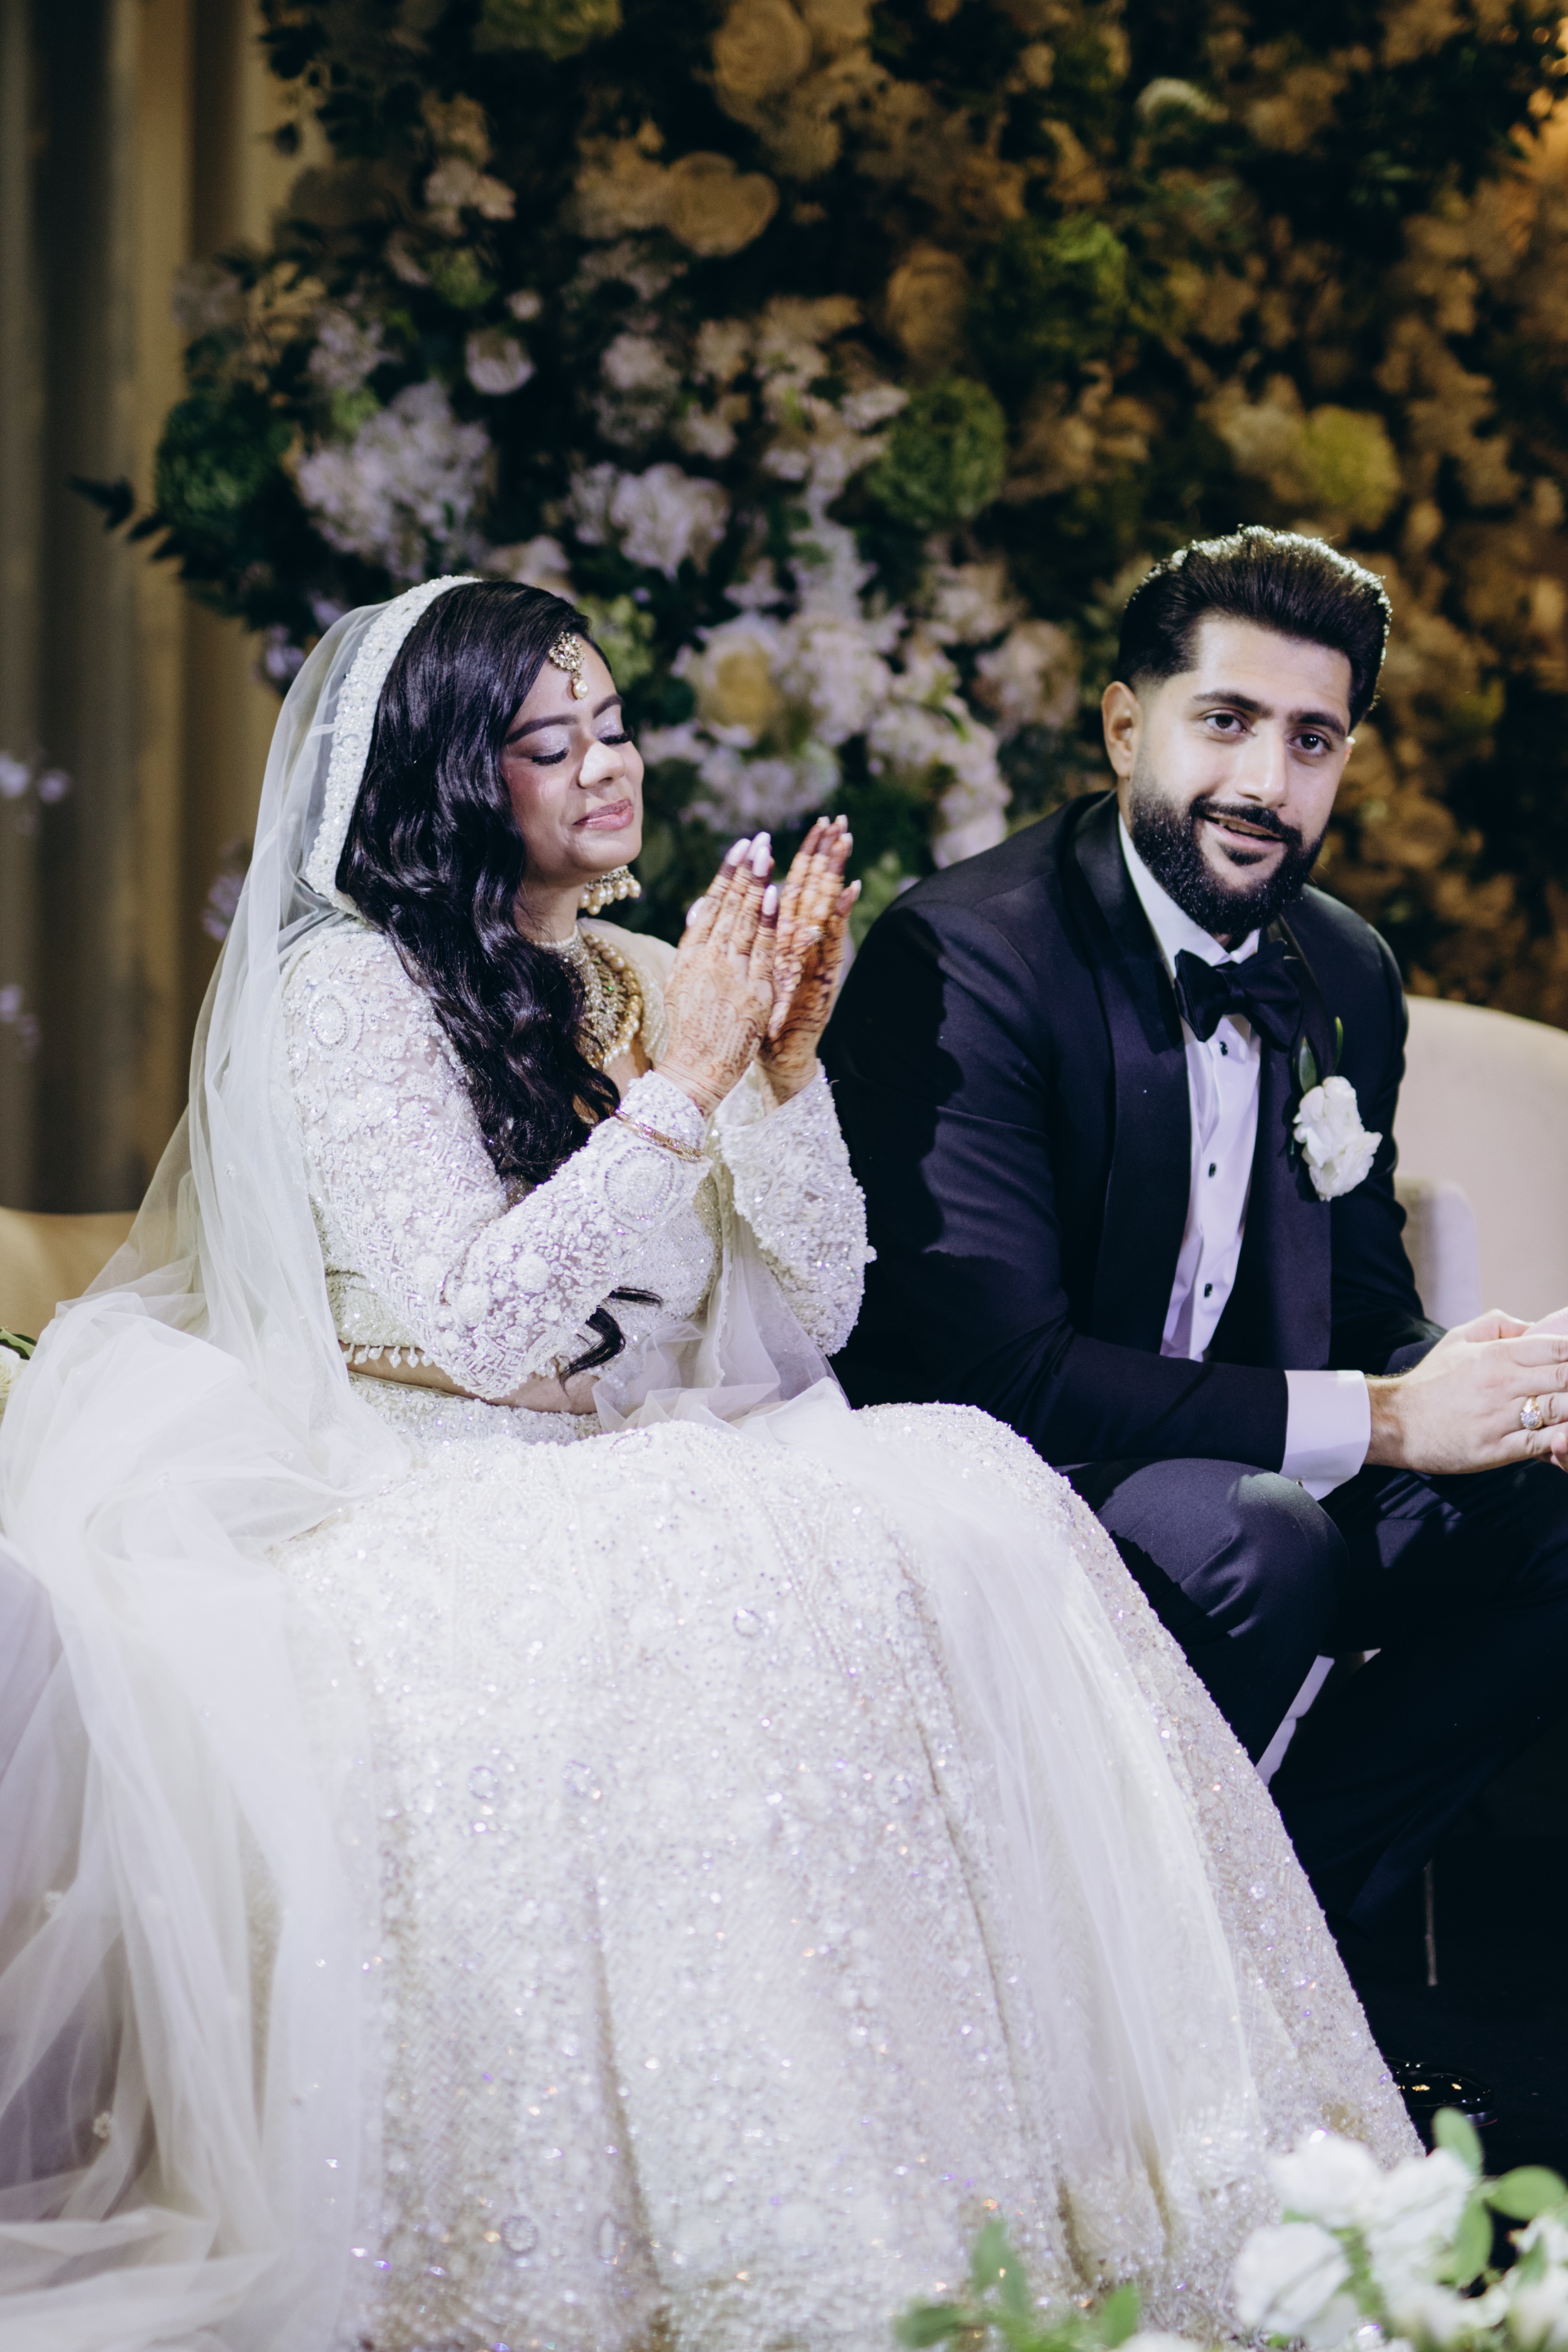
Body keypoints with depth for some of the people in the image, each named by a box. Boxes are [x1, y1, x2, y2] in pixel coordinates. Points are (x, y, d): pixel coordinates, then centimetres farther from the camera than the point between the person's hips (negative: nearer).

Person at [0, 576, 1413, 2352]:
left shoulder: (644, 983, 15)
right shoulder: (346, 984, -5)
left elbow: (812, 1310, 10)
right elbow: (479, 1325, -15)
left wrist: (785, 1062, -4)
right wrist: (678, 1090, -15)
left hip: (653, 1482, 6)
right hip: (441, 1514, -6)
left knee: (967, 1508, -24)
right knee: (737, 1602, -36)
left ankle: (1050, 2168, -27)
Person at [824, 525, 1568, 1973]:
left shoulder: (1349, 978, 6)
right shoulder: (963, 959, -18)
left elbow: (1366, 1311, 11)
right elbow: (991, 1362, -26)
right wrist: (1376, 1419, -27)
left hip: (1231, 1481, 7)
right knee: (1250, 1534, -34)